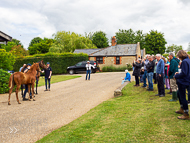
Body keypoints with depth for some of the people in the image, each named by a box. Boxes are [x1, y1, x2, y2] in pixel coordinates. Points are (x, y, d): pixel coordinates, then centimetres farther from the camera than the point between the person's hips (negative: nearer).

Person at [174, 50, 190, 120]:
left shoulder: (184, 61, -21)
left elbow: (184, 73, -26)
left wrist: (176, 76, -12)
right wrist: (179, 73, 9)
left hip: (183, 82, -10)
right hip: (184, 81, 10)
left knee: (182, 97, -2)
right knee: (179, 93, 24)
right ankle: (182, 109, 36)